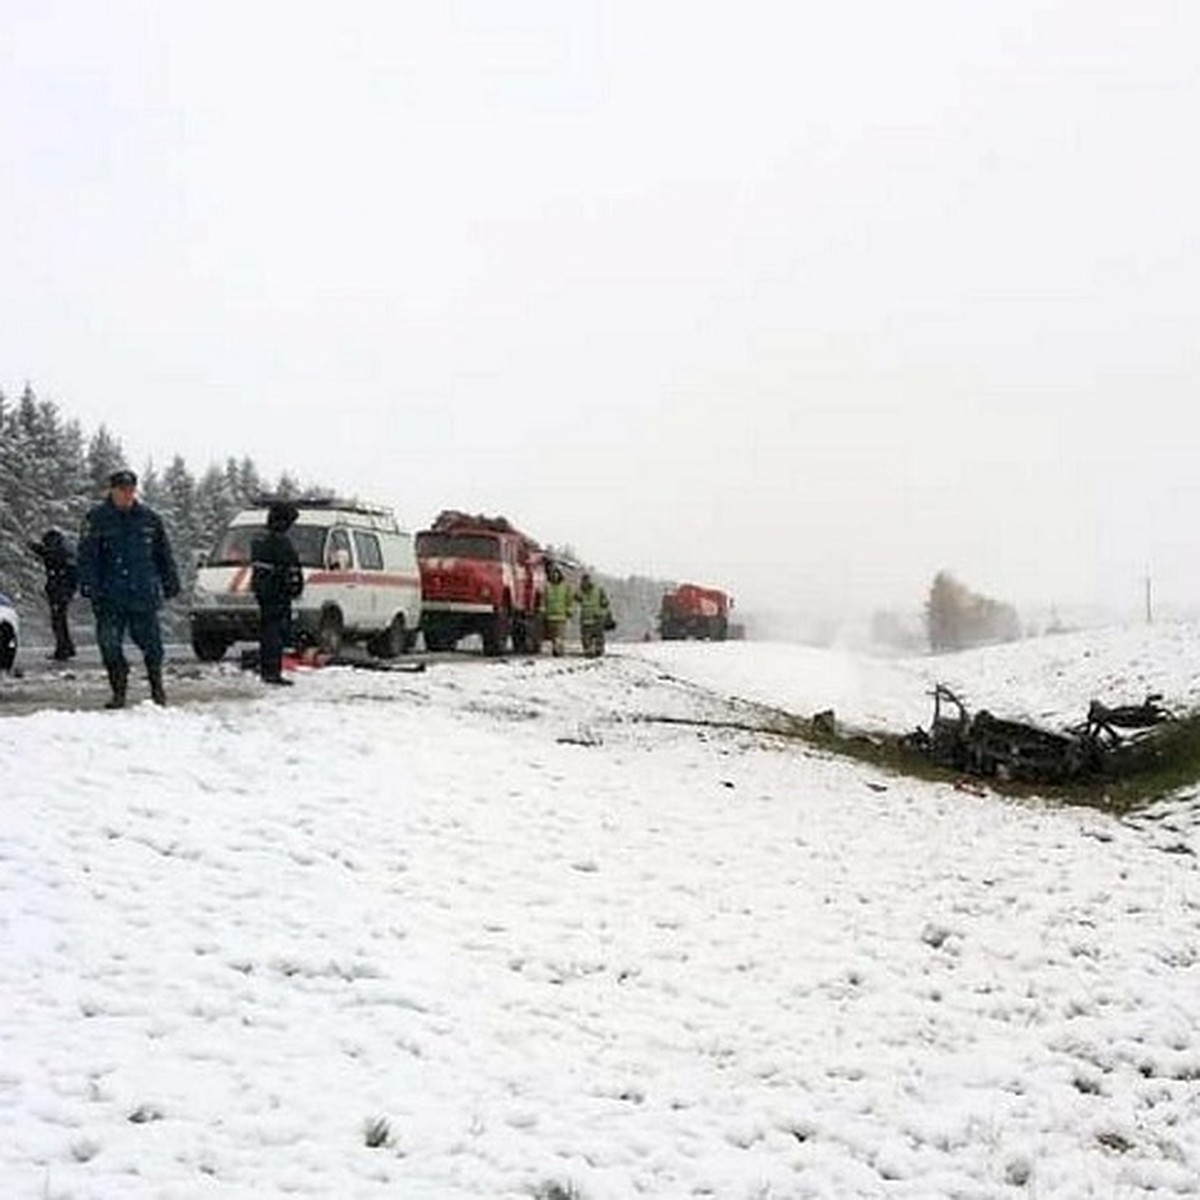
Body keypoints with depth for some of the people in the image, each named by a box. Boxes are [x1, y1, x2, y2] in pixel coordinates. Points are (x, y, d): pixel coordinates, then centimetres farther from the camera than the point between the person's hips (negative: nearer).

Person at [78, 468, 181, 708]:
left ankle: (157, 688, 21)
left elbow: (164, 554, 16)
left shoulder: (149, 518, 9)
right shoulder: (97, 519, 2)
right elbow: (87, 556, -1)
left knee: (151, 642, 4)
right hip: (109, 596, -1)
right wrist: (88, 585, -11)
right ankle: (119, 692, 9)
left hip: (144, 594, 1)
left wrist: (171, 582, 13)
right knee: (110, 645, -3)